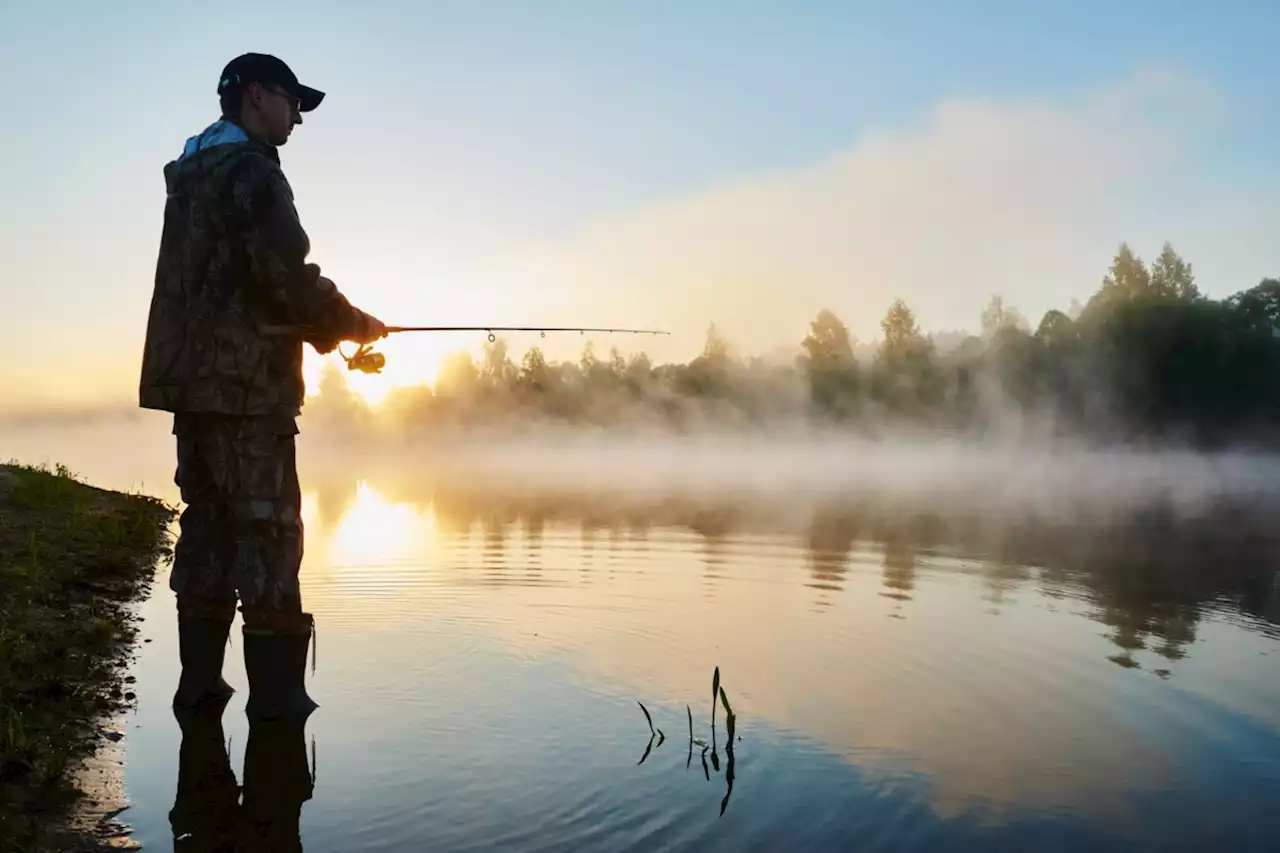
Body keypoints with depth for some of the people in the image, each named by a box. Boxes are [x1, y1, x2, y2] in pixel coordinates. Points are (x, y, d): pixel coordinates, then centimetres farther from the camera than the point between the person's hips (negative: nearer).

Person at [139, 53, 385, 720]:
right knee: (267, 531, -5)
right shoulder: (252, 172, -10)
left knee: (208, 526, 11)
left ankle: (199, 678, 14)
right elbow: (288, 279, -19)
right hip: (244, 386, -9)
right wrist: (354, 324, -2)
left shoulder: (191, 177, 20)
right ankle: (276, 691, -2)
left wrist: (324, 330, 16)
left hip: (193, 382, 9)